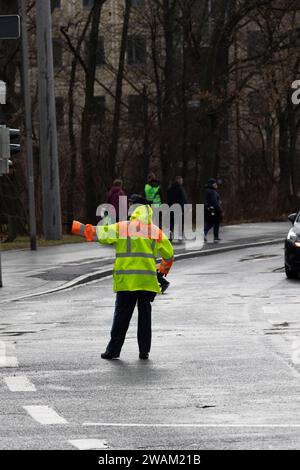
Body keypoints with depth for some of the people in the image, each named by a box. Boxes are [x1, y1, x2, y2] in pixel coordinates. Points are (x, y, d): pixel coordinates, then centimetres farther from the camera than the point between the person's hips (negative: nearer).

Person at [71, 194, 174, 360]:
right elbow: (169, 254, 19)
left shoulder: (121, 228, 1)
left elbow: (96, 233, -1)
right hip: (148, 280, 2)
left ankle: (114, 349, 5)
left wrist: (73, 226, 7)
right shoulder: (156, 231, 9)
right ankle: (144, 351, 10)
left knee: (122, 315, 5)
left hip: (126, 280, -2)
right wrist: (164, 268, 39)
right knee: (145, 313, 10)